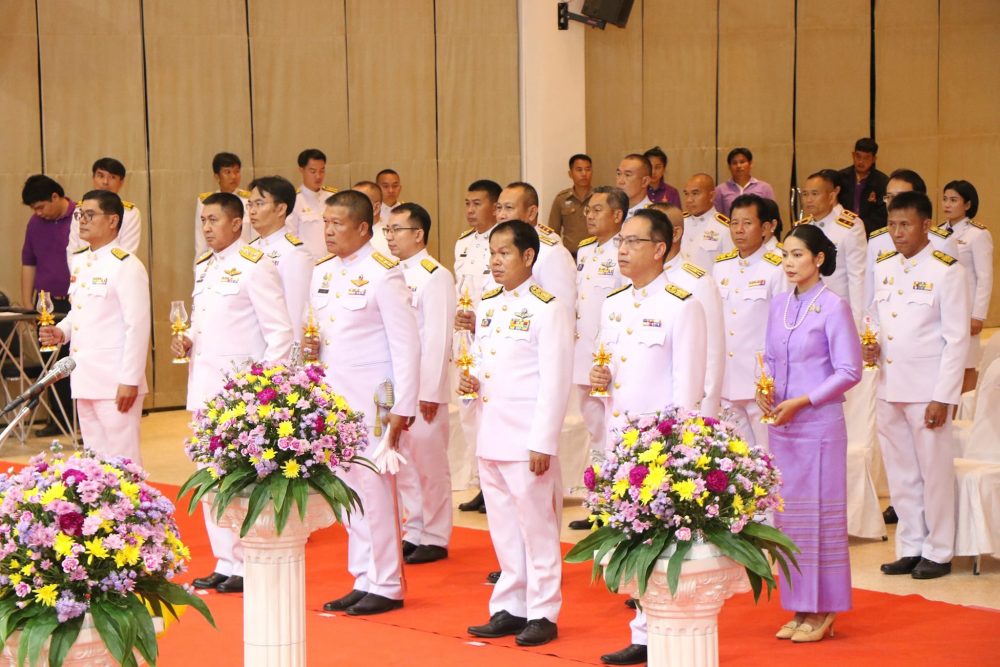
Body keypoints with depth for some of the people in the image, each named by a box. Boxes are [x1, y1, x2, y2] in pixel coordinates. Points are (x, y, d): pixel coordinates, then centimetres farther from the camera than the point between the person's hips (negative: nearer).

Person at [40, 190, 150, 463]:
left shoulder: (126, 266, -12)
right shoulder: (79, 261, 14)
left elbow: (138, 327, -16)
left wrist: (130, 381, -18)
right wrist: (62, 331, 4)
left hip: (115, 380, -8)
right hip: (84, 378, 8)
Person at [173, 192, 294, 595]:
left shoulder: (254, 267, -9)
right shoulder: (203, 267, 15)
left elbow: (280, 332, -12)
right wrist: (187, 341, 6)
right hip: (205, 385, 8)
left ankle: (250, 567, 0)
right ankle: (225, 563, 20)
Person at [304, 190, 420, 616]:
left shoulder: (383, 273, -11)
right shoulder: (323, 271, 11)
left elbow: (405, 342, -13)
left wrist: (403, 408, -16)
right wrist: (314, 348, -2)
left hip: (371, 397, -7)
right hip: (333, 393, 7)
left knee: (373, 486, -6)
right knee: (347, 488, 10)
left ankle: (387, 586, 4)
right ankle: (364, 580, 19)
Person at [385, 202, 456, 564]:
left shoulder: (435, 276, -9)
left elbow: (438, 337, -13)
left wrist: (430, 390, -16)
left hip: (423, 387, -7)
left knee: (429, 463, -1)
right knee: (404, 463, 12)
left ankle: (435, 539, 7)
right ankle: (415, 532, 21)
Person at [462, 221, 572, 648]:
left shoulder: (546, 308, -10)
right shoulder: (487, 306, 13)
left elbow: (556, 380, -12)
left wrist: (543, 442, -15)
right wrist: (469, 382, 0)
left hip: (527, 437, -7)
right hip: (490, 435, 7)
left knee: (536, 525, 0)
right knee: (503, 527, 13)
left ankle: (542, 613, 9)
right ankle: (510, 608, 22)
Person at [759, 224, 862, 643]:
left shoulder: (833, 307, -9)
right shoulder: (779, 305, 10)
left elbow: (849, 371, -10)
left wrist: (801, 402, -15)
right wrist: (764, 390, -4)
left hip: (818, 423, -6)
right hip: (780, 424, 6)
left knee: (819, 511, -1)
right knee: (787, 512, 8)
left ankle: (823, 611, 8)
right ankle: (800, 607, 17)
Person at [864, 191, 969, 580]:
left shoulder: (946, 272, -8)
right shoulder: (882, 270, 10)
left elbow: (957, 339, -9)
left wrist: (943, 397, -14)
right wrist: (870, 348, -3)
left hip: (927, 390, -6)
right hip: (888, 386, 6)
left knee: (934, 473, 2)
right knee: (900, 474, 11)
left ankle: (938, 552, 13)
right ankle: (910, 548, 22)